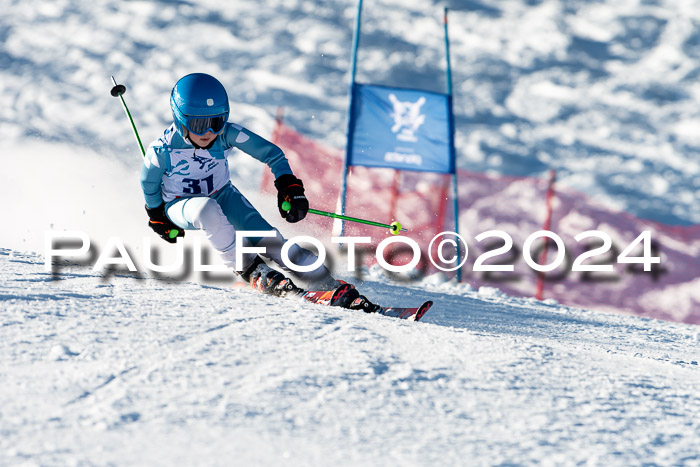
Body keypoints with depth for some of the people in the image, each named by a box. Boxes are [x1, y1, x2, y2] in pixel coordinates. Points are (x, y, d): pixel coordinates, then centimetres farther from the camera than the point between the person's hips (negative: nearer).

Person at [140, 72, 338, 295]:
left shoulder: (226, 134, -24)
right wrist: (157, 218, 7)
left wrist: (289, 185, -27)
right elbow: (149, 183, -5)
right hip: (181, 205, -2)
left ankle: (323, 281, -21)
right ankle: (249, 269, -24)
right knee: (207, 210, -38)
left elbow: (272, 153, -16)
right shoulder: (162, 151, -27)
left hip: (222, 195, 2)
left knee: (263, 234, -21)